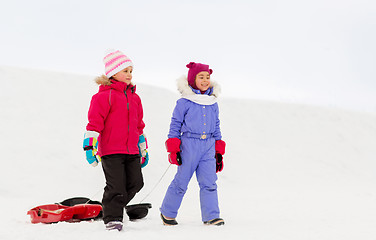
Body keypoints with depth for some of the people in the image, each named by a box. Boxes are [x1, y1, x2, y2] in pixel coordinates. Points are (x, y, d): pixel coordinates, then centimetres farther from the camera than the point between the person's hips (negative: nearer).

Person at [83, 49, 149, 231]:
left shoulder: (134, 97, 17)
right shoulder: (104, 96, -6)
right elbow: (94, 122, -10)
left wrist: (143, 149, 26)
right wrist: (90, 146, -17)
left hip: (131, 151, 7)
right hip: (111, 150, -7)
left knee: (135, 183, 6)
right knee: (116, 186, -7)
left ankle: (114, 206, 27)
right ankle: (112, 218, 7)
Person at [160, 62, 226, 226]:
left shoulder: (213, 103, 12)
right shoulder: (184, 102, -3)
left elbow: (216, 127, 18)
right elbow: (175, 125, 0)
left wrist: (219, 152, 15)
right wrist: (173, 149, -5)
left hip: (208, 146, 4)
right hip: (189, 144, -4)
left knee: (209, 182, -3)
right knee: (181, 181, 2)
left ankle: (211, 216, 0)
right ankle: (167, 213, 17)